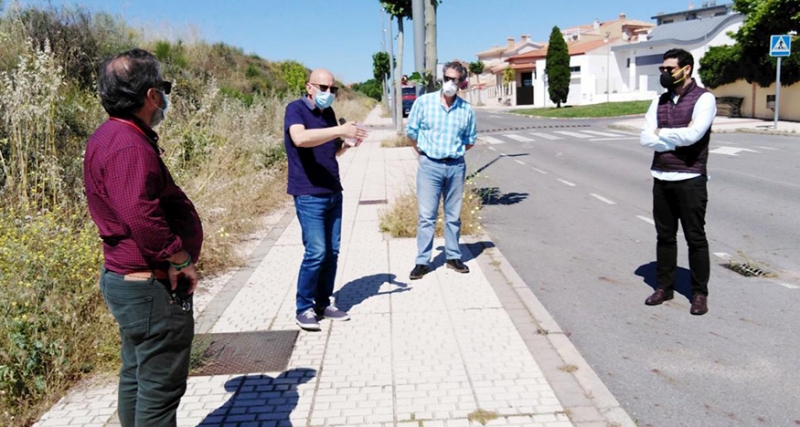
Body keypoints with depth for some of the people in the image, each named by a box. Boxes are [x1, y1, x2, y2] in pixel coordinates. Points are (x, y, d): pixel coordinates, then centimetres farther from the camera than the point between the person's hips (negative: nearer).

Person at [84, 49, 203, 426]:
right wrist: (180, 259, -21)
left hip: (125, 279, 11)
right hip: (152, 288, -11)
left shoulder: (107, 137, 11)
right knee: (160, 388, 3)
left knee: (137, 377, 23)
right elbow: (142, 216, -34)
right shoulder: (131, 147, -23)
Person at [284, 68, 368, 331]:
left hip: (333, 193, 7)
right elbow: (300, 138, -31)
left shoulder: (328, 112, 13)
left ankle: (323, 304, 20)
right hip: (309, 195, -7)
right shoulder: (295, 109, -9)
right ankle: (304, 309, 6)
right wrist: (340, 130, -33)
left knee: (332, 252, 8)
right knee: (316, 253, -9)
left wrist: (349, 142, 1)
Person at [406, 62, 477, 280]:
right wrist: (425, 152, 10)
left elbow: (470, 141, 14)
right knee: (426, 216, 0)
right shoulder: (424, 102, -4)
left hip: (456, 166, 2)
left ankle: (453, 257, 24)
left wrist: (455, 152, 11)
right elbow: (411, 132, 5)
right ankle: (422, 262, 7)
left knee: (453, 215, 11)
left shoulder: (467, 109, 1)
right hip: (430, 165, -2)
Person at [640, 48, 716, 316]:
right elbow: (646, 138, 0)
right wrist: (678, 140, -12)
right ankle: (664, 287, 23)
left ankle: (700, 293, 15)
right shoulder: (660, 101, 10)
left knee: (695, 238, 3)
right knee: (664, 236, 12)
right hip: (661, 178, 5)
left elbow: (692, 134, -21)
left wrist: (662, 133, -7)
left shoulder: (704, 99, -6)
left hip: (690, 179, -5)